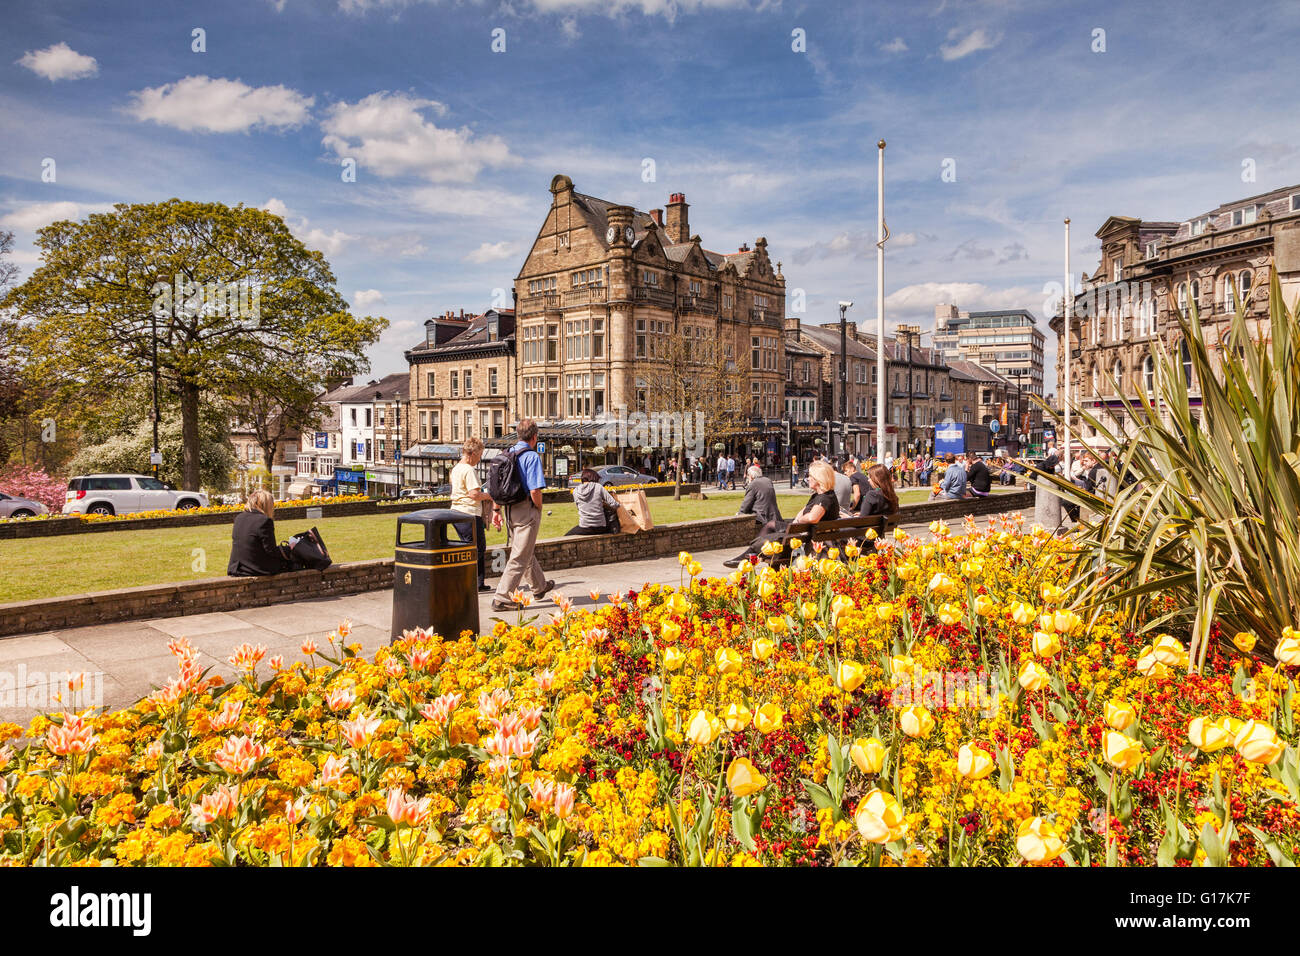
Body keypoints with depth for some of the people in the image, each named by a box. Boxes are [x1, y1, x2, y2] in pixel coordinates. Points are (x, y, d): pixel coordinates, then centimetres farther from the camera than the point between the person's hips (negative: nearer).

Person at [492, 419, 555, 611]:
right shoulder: (532, 456, -14)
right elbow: (535, 490, -21)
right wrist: (539, 508, -4)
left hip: (510, 509, 8)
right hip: (526, 509, -8)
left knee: (527, 551, 23)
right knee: (520, 556, -3)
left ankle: (539, 587, 41)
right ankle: (501, 598, -5)